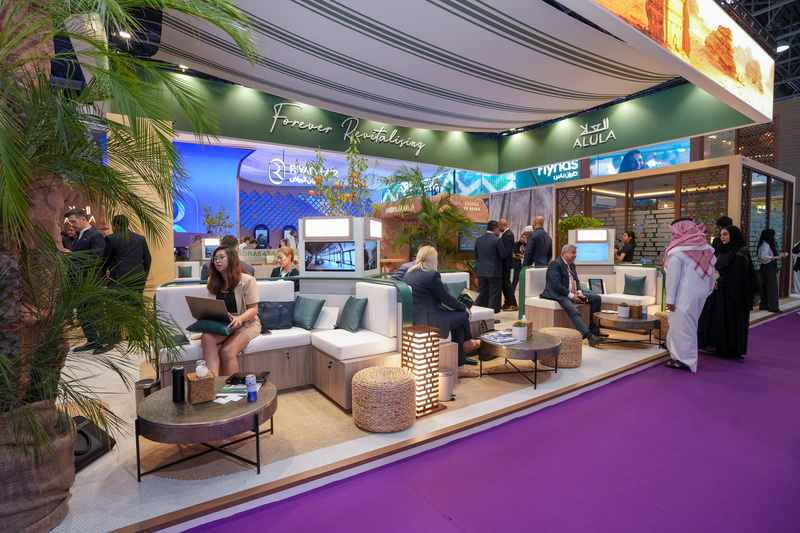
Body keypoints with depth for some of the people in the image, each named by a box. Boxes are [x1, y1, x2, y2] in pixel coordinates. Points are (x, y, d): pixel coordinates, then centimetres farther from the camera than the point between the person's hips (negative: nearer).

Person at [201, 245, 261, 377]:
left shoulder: (247, 280, -5)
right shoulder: (212, 282, 14)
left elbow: (254, 309, -7)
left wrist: (239, 318, -26)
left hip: (246, 323, -4)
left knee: (227, 351, -31)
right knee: (206, 337, -31)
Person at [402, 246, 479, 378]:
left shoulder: (409, 273, 13)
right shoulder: (432, 274, -15)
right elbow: (446, 298, -8)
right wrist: (464, 308, 9)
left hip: (414, 318, 9)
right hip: (428, 320, -9)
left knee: (459, 326, 17)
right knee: (464, 315, 8)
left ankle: (460, 367, 19)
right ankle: (467, 341, 37)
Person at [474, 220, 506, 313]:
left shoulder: (478, 240, 5)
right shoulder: (497, 240, -12)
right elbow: (503, 255, -8)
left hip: (481, 271, 5)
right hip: (494, 271, -5)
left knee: (481, 294, 13)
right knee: (493, 294, 2)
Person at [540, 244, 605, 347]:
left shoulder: (572, 265, 18)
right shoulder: (555, 264, -12)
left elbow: (576, 280, 22)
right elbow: (556, 285, -20)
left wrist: (579, 292, 1)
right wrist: (571, 296, -18)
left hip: (573, 294, 10)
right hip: (559, 295, -10)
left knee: (596, 298, 4)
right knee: (574, 312, -32)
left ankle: (593, 328, 7)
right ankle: (590, 337, -42)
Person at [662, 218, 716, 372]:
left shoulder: (677, 251, -13)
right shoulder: (705, 247, 9)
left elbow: (673, 277, -14)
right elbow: (711, 273, 15)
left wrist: (670, 299, -10)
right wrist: (708, 290, 26)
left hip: (685, 295, -8)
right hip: (701, 293, 8)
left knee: (682, 326, 0)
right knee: (690, 325, 17)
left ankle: (685, 361, 6)